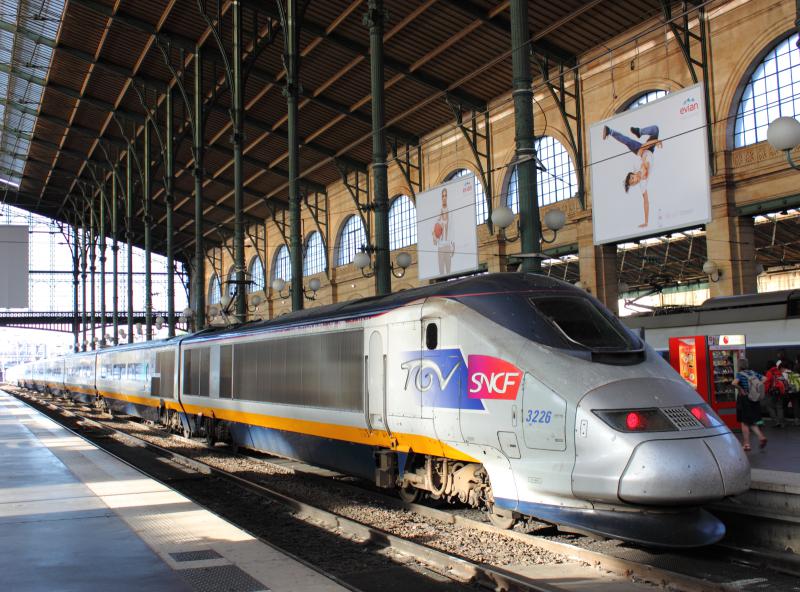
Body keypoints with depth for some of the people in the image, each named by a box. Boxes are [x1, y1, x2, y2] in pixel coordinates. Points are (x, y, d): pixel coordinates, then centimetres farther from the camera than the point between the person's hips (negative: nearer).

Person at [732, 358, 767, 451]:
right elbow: (764, 379, 13)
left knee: (745, 422, 6)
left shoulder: (740, 374, -13)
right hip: (754, 400, 5)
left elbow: (734, 383, -31)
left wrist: (741, 390, -16)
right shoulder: (753, 372, 5)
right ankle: (761, 436, -4)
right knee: (753, 422, 17)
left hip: (744, 399, -5)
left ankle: (746, 444, 10)